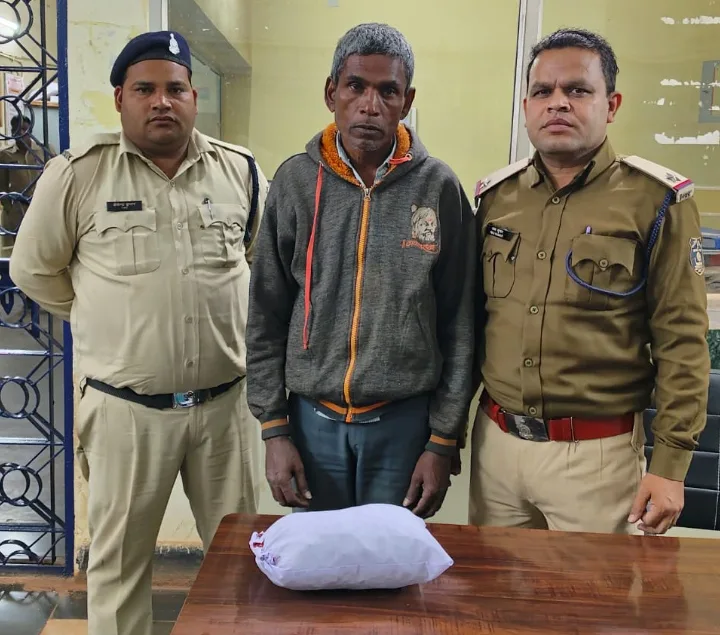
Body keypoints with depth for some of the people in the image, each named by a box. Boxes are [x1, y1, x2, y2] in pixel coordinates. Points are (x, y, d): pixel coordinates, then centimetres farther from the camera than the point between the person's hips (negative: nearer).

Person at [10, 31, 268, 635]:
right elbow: (34, 270, 6)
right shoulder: (78, 174, -6)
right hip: (125, 406, -2)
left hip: (226, 399, 3)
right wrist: (107, 317, 7)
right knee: (118, 560, 13)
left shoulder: (241, 171, 2)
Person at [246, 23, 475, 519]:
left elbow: (458, 327, -3)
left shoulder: (439, 188, -5)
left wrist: (443, 441, -3)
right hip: (314, 418, 1)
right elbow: (266, 317, 2)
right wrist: (274, 429, -1)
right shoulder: (296, 181, -2)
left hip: (404, 421, -1)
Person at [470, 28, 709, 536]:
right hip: (495, 441, 4)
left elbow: (682, 343, -8)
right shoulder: (495, 197, 5)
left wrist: (670, 465, -10)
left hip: (597, 453, -4)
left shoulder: (655, 201, -8)